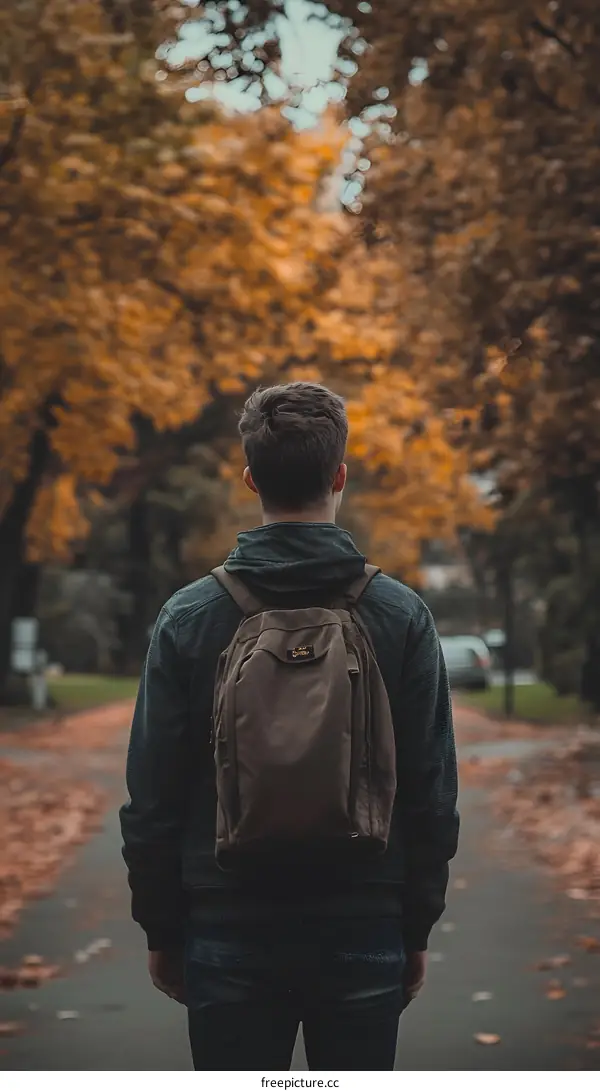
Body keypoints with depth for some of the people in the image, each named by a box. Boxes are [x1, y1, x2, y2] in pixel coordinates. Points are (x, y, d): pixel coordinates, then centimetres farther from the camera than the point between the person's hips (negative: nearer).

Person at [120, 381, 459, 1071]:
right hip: (363, 936, 0)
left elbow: (151, 799, -1)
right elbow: (431, 795, -1)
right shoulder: (402, 617, -4)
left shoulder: (189, 618, -4)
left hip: (229, 941, 0)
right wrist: (418, 929, 9)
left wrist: (161, 930, 9)